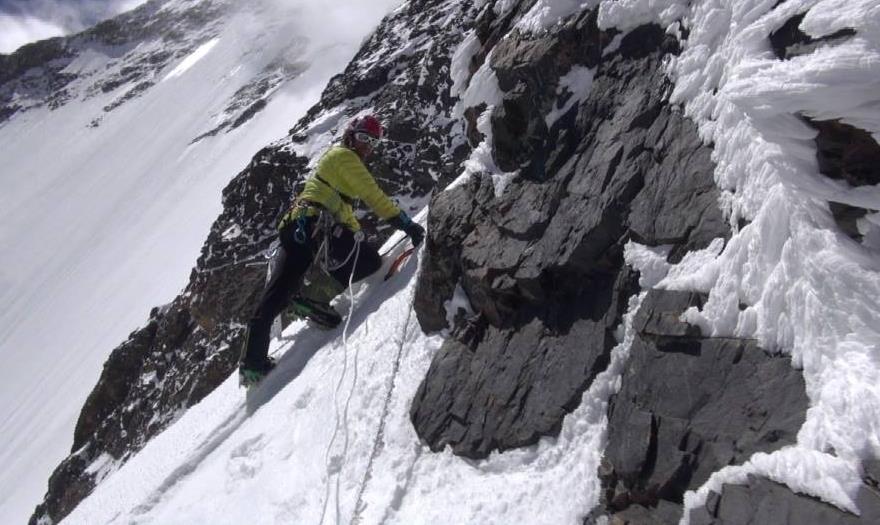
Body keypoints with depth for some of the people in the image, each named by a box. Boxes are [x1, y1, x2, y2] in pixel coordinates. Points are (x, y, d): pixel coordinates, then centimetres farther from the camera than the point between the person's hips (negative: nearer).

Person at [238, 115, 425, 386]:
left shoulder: (332, 157, 33)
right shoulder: (344, 155, 2)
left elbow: (342, 208, 34)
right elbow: (373, 195, -10)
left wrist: (358, 236, 28)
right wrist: (406, 224, -11)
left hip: (295, 228, 10)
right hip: (315, 225, -10)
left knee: (275, 297, 6)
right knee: (370, 261, -7)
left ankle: (252, 363, 9)